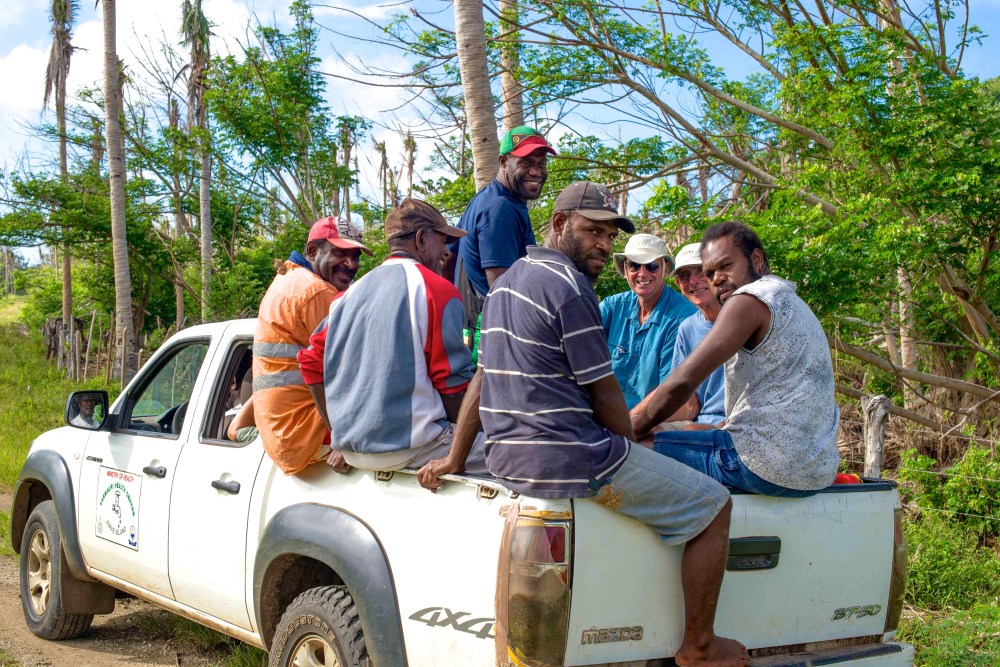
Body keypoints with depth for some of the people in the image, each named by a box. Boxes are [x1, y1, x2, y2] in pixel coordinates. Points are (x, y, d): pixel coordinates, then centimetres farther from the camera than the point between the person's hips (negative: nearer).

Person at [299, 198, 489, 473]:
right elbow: (453, 383, -9)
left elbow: (311, 363, 14)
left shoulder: (350, 294, 14)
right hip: (410, 449, -8)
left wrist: (340, 431, 16)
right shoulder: (437, 290, -6)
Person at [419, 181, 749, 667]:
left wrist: (454, 458, 19)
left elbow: (482, 378, 18)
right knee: (713, 504, 3)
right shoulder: (568, 285, -13)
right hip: (571, 461, -10)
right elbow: (605, 394, -10)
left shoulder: (505, 283, 16)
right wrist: (631, 449, 5)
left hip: (505, 460, 10)